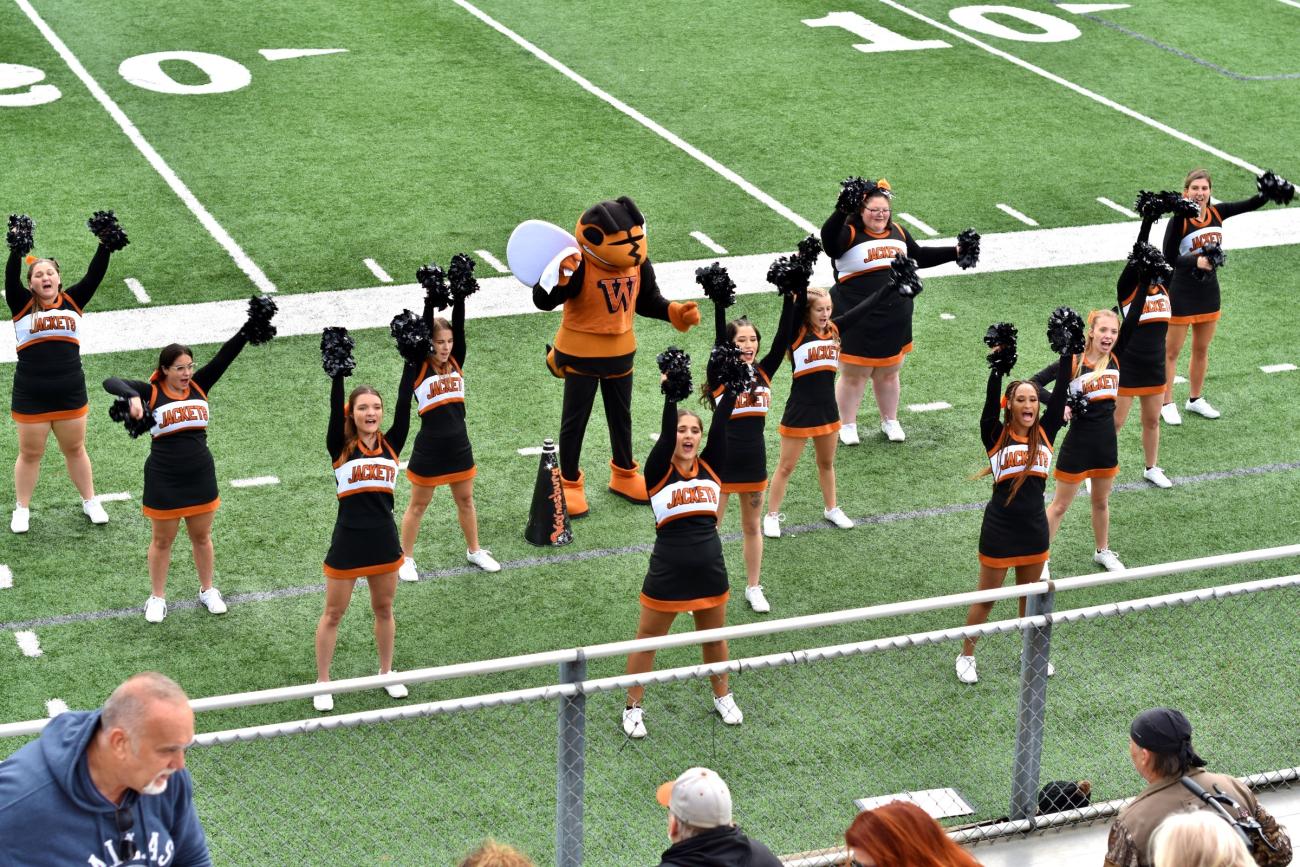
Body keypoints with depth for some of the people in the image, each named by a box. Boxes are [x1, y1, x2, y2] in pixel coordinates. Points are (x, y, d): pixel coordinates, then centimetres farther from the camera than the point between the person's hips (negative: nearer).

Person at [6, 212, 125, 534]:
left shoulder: (72, 301, 3)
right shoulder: (23, 305, -3)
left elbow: (94, 276, -6)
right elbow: (11, 279, -19)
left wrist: (105, 246, -19)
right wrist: (18, 250, -33)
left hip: (71, 396, 2)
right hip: (30, 399, -2)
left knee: (75, 449, 17)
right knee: (30, 454, 11)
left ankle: (90, 501, 33)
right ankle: (21, 509, 26)